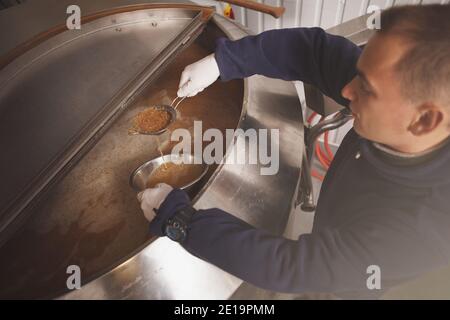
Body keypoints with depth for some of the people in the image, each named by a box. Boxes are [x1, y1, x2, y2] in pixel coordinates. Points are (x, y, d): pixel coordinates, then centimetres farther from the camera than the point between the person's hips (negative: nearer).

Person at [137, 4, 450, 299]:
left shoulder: (416, 228, -44)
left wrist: (177, 217, -34)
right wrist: (221, 60, -28)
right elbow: (314, 51, -22)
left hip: (343, 287, -4)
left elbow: (286, 266, -40)